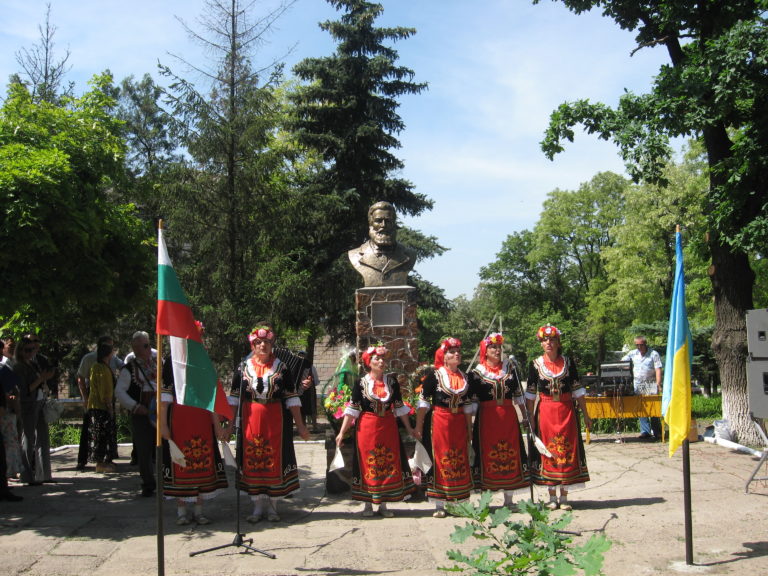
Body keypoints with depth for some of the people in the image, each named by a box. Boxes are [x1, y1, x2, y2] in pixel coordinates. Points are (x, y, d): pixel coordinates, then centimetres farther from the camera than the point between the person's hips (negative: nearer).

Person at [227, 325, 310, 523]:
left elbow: (291, 398, 2)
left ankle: (272, 505, 13)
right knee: (252, 462, 3)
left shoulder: (281, 368, 4)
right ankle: (257, 506, 14)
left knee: (275, 461, 2)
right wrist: (230, 423, 2)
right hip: (250, 420, 1)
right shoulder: (243, 367, 6)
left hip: (275, 421, -1)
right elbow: (234, 398, 7)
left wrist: (300, 425, -1)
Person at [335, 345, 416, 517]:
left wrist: (409, 428, 10)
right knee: (368, 465, 3)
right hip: (367, 428, -2)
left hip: (388, 427, 3)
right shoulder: (361, 383, -3)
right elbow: (353, 409, -4)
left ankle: (383, 504, 15)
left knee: (389, 464, 4)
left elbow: (399, 406, 9)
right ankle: (368, 504, 14)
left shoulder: (392, 381, 4)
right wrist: (342, 432, -8)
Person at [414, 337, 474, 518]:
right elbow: (423, 402, -6)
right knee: (439, 460, -2)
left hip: (459, 424, 5)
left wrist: (469, 429, 13)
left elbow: (467, 405, 16)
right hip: (438, 423, -5)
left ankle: (459, 503, 17)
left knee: (460, 460, 7)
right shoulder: (434, 375, -5)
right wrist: (418, 427, -10)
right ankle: (439, 505, 5)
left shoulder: (464, 377, 11)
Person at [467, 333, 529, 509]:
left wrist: (524, 415, 9)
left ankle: (509, 498, 15)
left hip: (508, 417, 3)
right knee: (487, 455, -1)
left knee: (510, 454, 5)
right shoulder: (477, 372, 1)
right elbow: (472, 401, 0)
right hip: (487, 418, -3)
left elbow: (518, 394, 13)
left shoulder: (509, 367, 10)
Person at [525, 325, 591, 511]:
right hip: (545, 412, 0)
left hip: (566, 410, 1)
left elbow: (578, 390, 5)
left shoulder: (568, 362, 2)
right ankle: (552, 497, 14)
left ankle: (564, 497, 13)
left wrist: (585, 415, 4)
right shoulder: (536, 364, 0)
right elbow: (530, 393, 3)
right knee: (548, 450, 3)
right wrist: (531, 417, -1)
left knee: (567, 450, 2)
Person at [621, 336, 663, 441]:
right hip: (637, 384, 4)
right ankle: (645, 432, 5)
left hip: (651, 384, -4)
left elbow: (658, 370, -7)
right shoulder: (632, 354, 11)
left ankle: (657, 432, -3)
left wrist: (658, 385, -15)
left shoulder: (654, 354, -1)